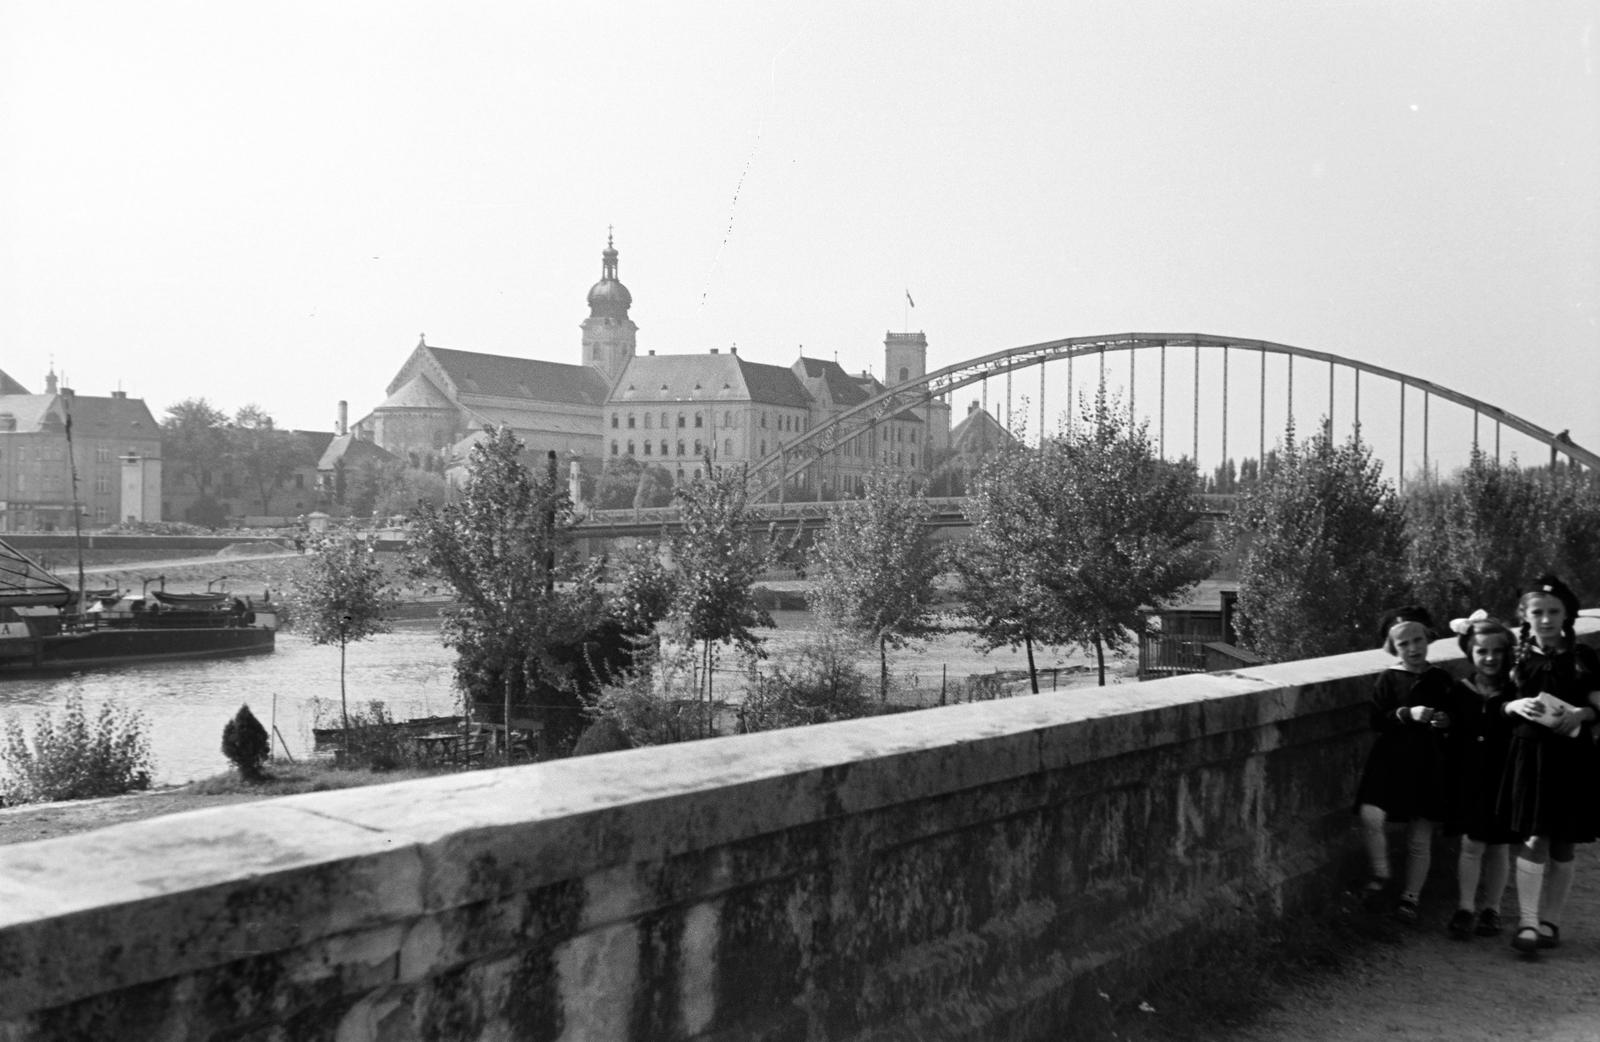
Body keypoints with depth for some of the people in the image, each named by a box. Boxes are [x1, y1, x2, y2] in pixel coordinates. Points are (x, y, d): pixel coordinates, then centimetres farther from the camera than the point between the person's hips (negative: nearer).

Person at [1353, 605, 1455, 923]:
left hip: (1427, 764, 2)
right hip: (1390, 758, -2)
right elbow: (1377, 720, -8)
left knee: (1420, 839, 5)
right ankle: (1380, 875, -3)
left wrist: (1447, 720, -6)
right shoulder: (1388, 679, 1)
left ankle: (1410, 897, 18)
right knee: (1370, 815, -24)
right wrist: (1407, 714, -21)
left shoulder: (1440, 679, 7)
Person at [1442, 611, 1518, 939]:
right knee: (1471, 844, -2)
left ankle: (1491, 909, 21)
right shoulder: (1460, 691, 0)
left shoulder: (1515, 691, -5)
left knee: (1498, 847, 9)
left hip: (1504, 779, 0)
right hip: (1469, 779, 0)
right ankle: (1465, 909, 3)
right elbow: (1453, 738, 5)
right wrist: (1451, 775, 1)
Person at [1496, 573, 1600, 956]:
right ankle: (1527, 922, -3)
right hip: (1529, 753, -1)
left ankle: (1550, 922, 18)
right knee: (1534, 841, -7)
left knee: (1563, 846, 7)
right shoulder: (1518, 657, 4)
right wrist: (1515, 706, -13)